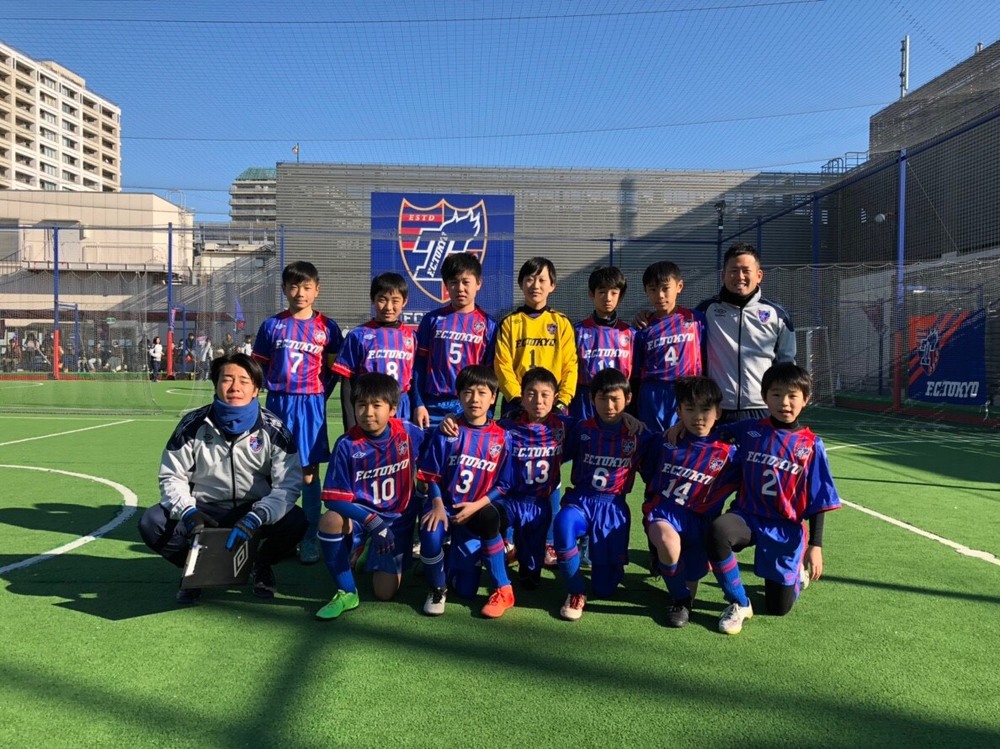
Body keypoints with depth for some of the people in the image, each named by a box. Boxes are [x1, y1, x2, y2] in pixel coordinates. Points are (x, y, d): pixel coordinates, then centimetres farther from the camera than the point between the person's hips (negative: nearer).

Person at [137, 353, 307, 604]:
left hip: (254, 510, -1)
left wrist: (256, 517, -33)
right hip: (205, 510, 1)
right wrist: (188, 512, -22)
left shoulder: (273, 430, -10)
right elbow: (172, 476, -1)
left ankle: (262, 566, 5)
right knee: (151, 523, -24)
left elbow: (288, 484, -16)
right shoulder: (193, 425, -7)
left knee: (295, 521, -30)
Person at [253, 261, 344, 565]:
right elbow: (259, 366, 11)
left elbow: (334, 370, 5)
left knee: (309, 472, 2)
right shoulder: (271, 325, 5)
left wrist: (318, 396, -4)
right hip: (277, 404, 2)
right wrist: (274, 388, -1)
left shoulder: (327, 327, 2)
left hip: (311, 405, -1)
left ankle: (311, 538, 11)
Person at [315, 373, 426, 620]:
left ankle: (388, 564, 33)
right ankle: (347, 593, -13)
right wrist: (371, 521, -29)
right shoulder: (347, 445, -17)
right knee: (330, 521, -34)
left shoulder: (410, 433, -12)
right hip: (360, 513, -1)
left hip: (398, 521, 1)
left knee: (385, 593, -3)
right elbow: (335, 498, -19)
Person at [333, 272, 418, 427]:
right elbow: (347, 384, 0)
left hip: (401, 413, 3)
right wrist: (351, 426, -4)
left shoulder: (410, 337, 7)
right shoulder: (358, 335, -1)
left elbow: (413, 381, 11)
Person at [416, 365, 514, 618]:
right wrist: (437, 504, -17)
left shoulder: (501, 437, -1)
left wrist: (476, 505, -15)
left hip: (478, 510, 0)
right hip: (445, 505, 0)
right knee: (431, 534, -33)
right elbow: (431, 476, 0)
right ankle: (437, 589, -4)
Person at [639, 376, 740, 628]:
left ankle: (684, 600, 44)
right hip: (663, 512, -1)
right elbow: (648, 476, 17)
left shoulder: (727, 453, 0)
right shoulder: (665, 443, 5)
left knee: (688, 589, 2)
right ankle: (679, 599, -8)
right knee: (668, 539, -37)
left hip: (698, 521, 1)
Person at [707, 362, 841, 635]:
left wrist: (815, 545, -5)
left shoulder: (811, 445, -4)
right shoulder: (748, 430, -1)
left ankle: (795, 572, 41)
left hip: (785, 529, 0)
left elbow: (818, 500, -2)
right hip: (747, 516, 1)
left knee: (778, 608, 4)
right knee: (718, 530, -36)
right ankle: (739, 604, -14)